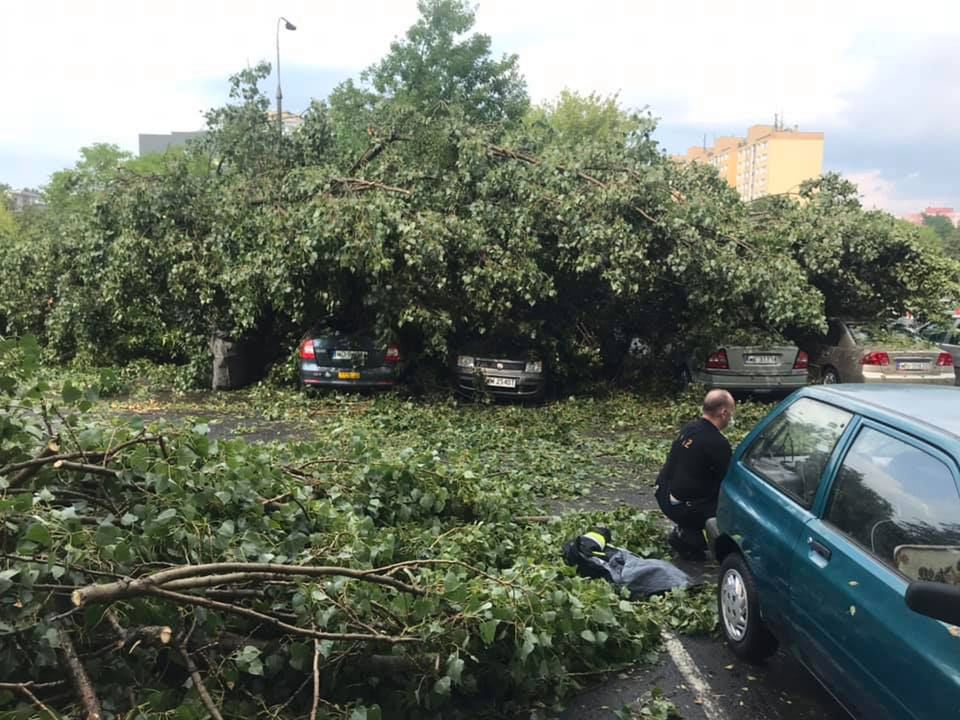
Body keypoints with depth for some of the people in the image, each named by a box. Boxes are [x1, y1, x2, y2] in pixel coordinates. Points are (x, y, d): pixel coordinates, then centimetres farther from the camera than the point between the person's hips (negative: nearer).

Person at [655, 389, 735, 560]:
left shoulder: (688, 429, 7)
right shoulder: (718, 443, -19)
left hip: (664, 497, 9)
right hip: (682, 506, -9)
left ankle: (684, 531, 19)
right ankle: (687, 538, -2)